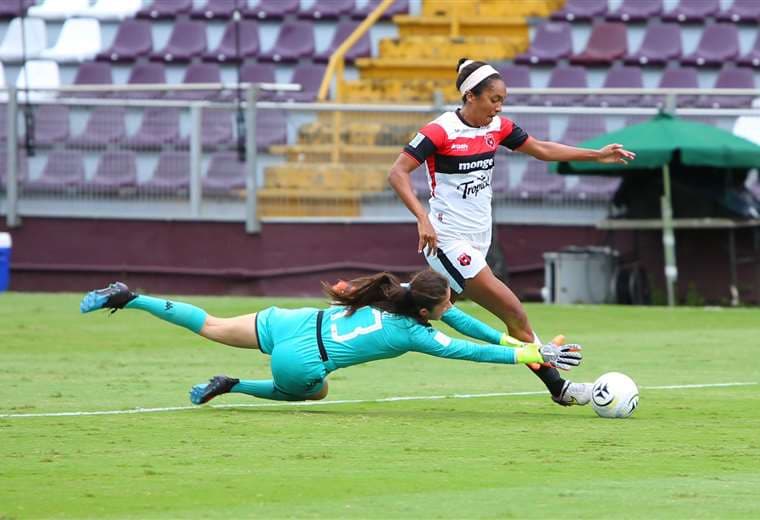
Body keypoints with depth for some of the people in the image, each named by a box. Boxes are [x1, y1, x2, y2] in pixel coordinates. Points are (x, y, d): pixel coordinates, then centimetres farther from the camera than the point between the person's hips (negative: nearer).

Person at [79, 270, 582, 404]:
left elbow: (460, 319, 15)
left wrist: (514, 340, 14)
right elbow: (472, 351, -13)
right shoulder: (416, 334, -13)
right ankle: (232, 386, 11)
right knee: (313, 392, 27)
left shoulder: (403, 292, 5)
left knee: (212, 327, 21)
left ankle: (126, 299, 12)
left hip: (286, 323, 6)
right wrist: (533, 355, -10)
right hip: (301, 363, -6)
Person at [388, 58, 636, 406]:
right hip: (448, 241, -8)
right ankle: (557, 387, -3)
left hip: (477, 241, 8)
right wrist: (423, 218, -30)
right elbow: (397, 173, -18)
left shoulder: (497, 128, 5)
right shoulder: (441, 131, -16)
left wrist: (597, 155, 13)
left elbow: (542, 150, 17)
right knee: (514, 313, -9)